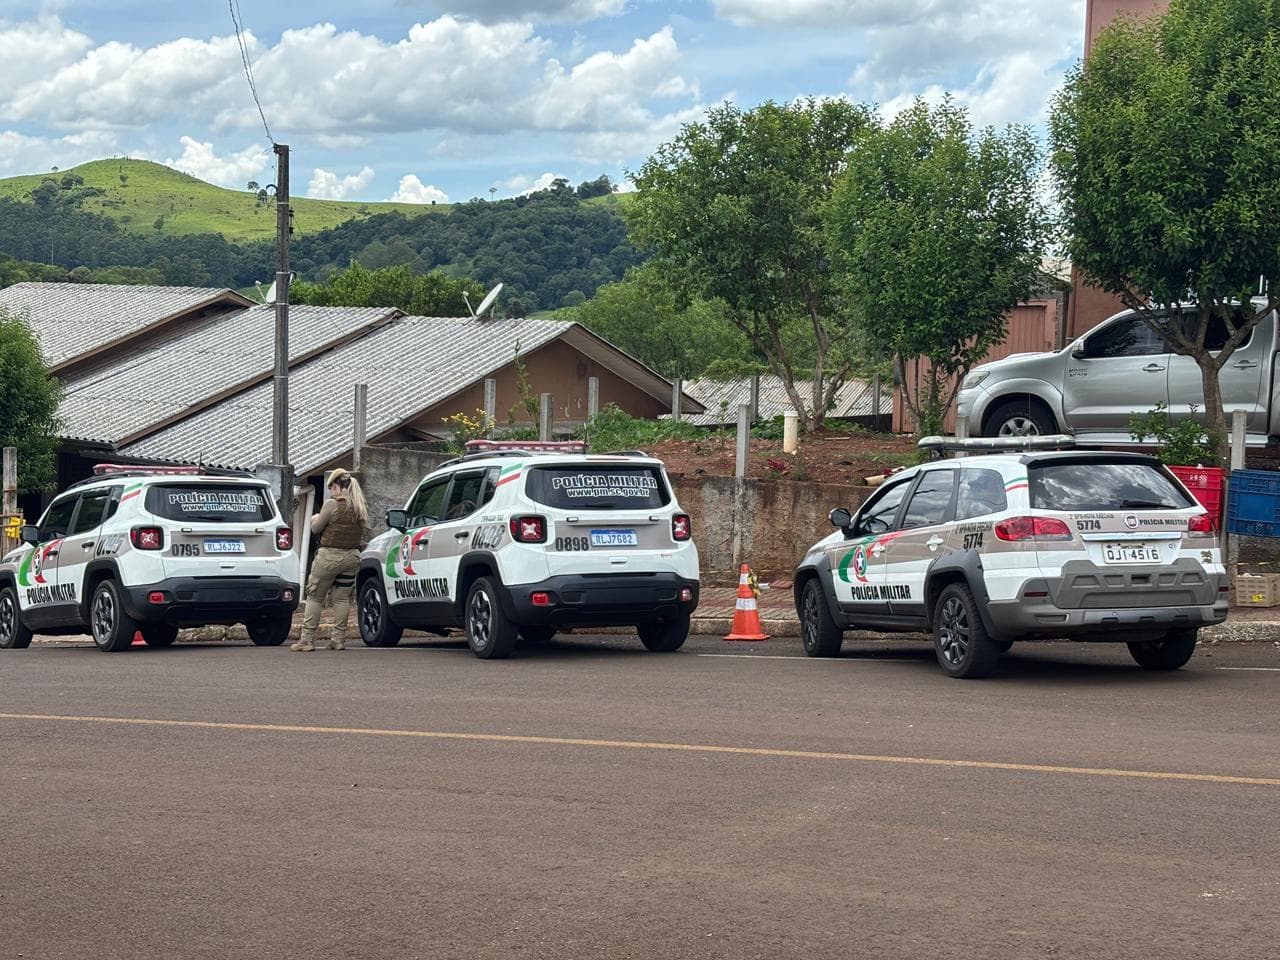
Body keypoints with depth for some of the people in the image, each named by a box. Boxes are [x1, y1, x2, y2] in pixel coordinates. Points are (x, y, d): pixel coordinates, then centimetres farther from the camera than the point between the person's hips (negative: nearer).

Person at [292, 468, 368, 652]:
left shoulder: (332, 504, -14)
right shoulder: (361, 507, 6)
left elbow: (315, 529, -8)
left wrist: (315, 519, 15)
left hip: (330, 556, -6)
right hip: (352, 556, 6)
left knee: (314, 597, 4)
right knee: (342, 599, 11)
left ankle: (307, 639, 3)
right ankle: (339, 639, 9)